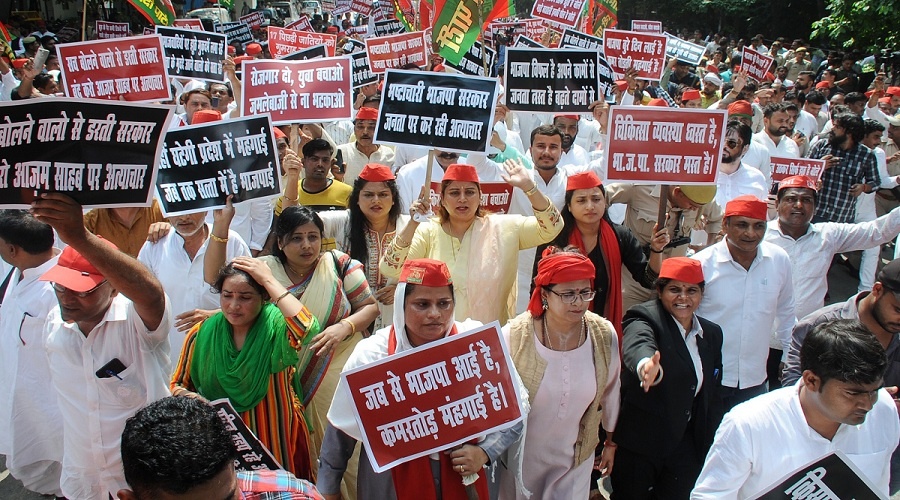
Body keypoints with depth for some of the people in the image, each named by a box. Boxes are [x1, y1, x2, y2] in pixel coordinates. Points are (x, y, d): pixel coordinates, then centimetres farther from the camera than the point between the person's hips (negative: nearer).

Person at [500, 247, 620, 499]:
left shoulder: (605, 335, -14)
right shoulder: (514, 336, -23)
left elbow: (610, 392, 2)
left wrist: (611, 441, 14)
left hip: (576, 458, 2)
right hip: (521, 456, -1)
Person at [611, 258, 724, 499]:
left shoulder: (712, 333, 7)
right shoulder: (644, 318, -13)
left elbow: (713, 393, 13)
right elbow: (637, 345, -38)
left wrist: (710, 444, 8)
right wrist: (646, 366, -60)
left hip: (686, 445, 5)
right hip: (639, 443, -5)